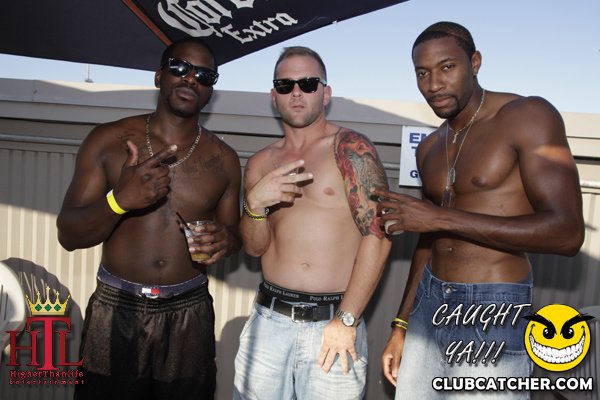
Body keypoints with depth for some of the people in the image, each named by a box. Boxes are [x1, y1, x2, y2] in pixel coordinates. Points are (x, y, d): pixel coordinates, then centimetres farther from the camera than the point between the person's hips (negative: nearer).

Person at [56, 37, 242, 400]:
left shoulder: (224, 160, 2)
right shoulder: (108, 140, -2)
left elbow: (233, 230, 13)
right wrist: (119, 200, -22)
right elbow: (68, 236, -3)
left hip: (188, 315, 1)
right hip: (114, 311, 0)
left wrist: (227, 239, -12)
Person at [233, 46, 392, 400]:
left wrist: (346, 321, -13)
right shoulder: (261, 163, 12)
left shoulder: (350, 148, -4)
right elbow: (255, 247, 9)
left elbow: (377, 235, -12)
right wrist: (255, 203, -11)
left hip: (332, 324, -3)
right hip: (268, 322, 4)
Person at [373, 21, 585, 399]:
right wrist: (401, 326, 16)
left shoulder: (528, 115, -11)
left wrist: (442, 218, -20)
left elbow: (567, 233, -20)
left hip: (492, 318, -6)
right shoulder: (430, 148, 10)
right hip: (429, 303, 6)